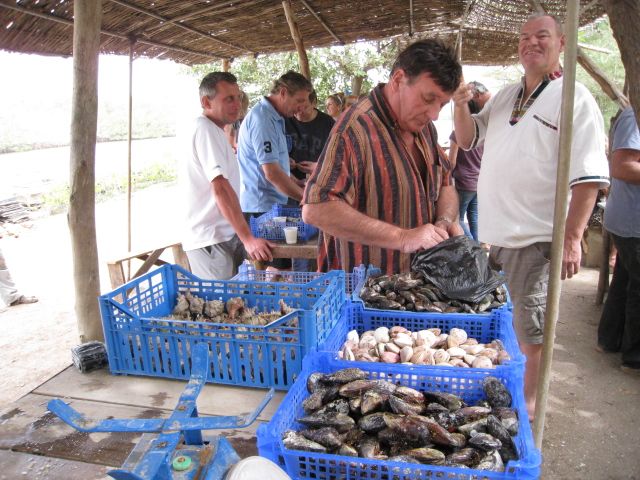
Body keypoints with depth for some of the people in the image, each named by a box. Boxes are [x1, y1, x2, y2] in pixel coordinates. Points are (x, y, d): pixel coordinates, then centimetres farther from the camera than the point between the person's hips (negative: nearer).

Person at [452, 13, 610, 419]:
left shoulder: (574, 99, -5)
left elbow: (588, 175, -12)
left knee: (531, 331, 3)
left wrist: (572, 237, -19)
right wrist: (461, 106, -1)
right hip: (493, 232, 7)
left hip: (536, 238, -6)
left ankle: (529, 407, 21)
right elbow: (468, 139, 19)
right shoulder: (505, 97, 15)